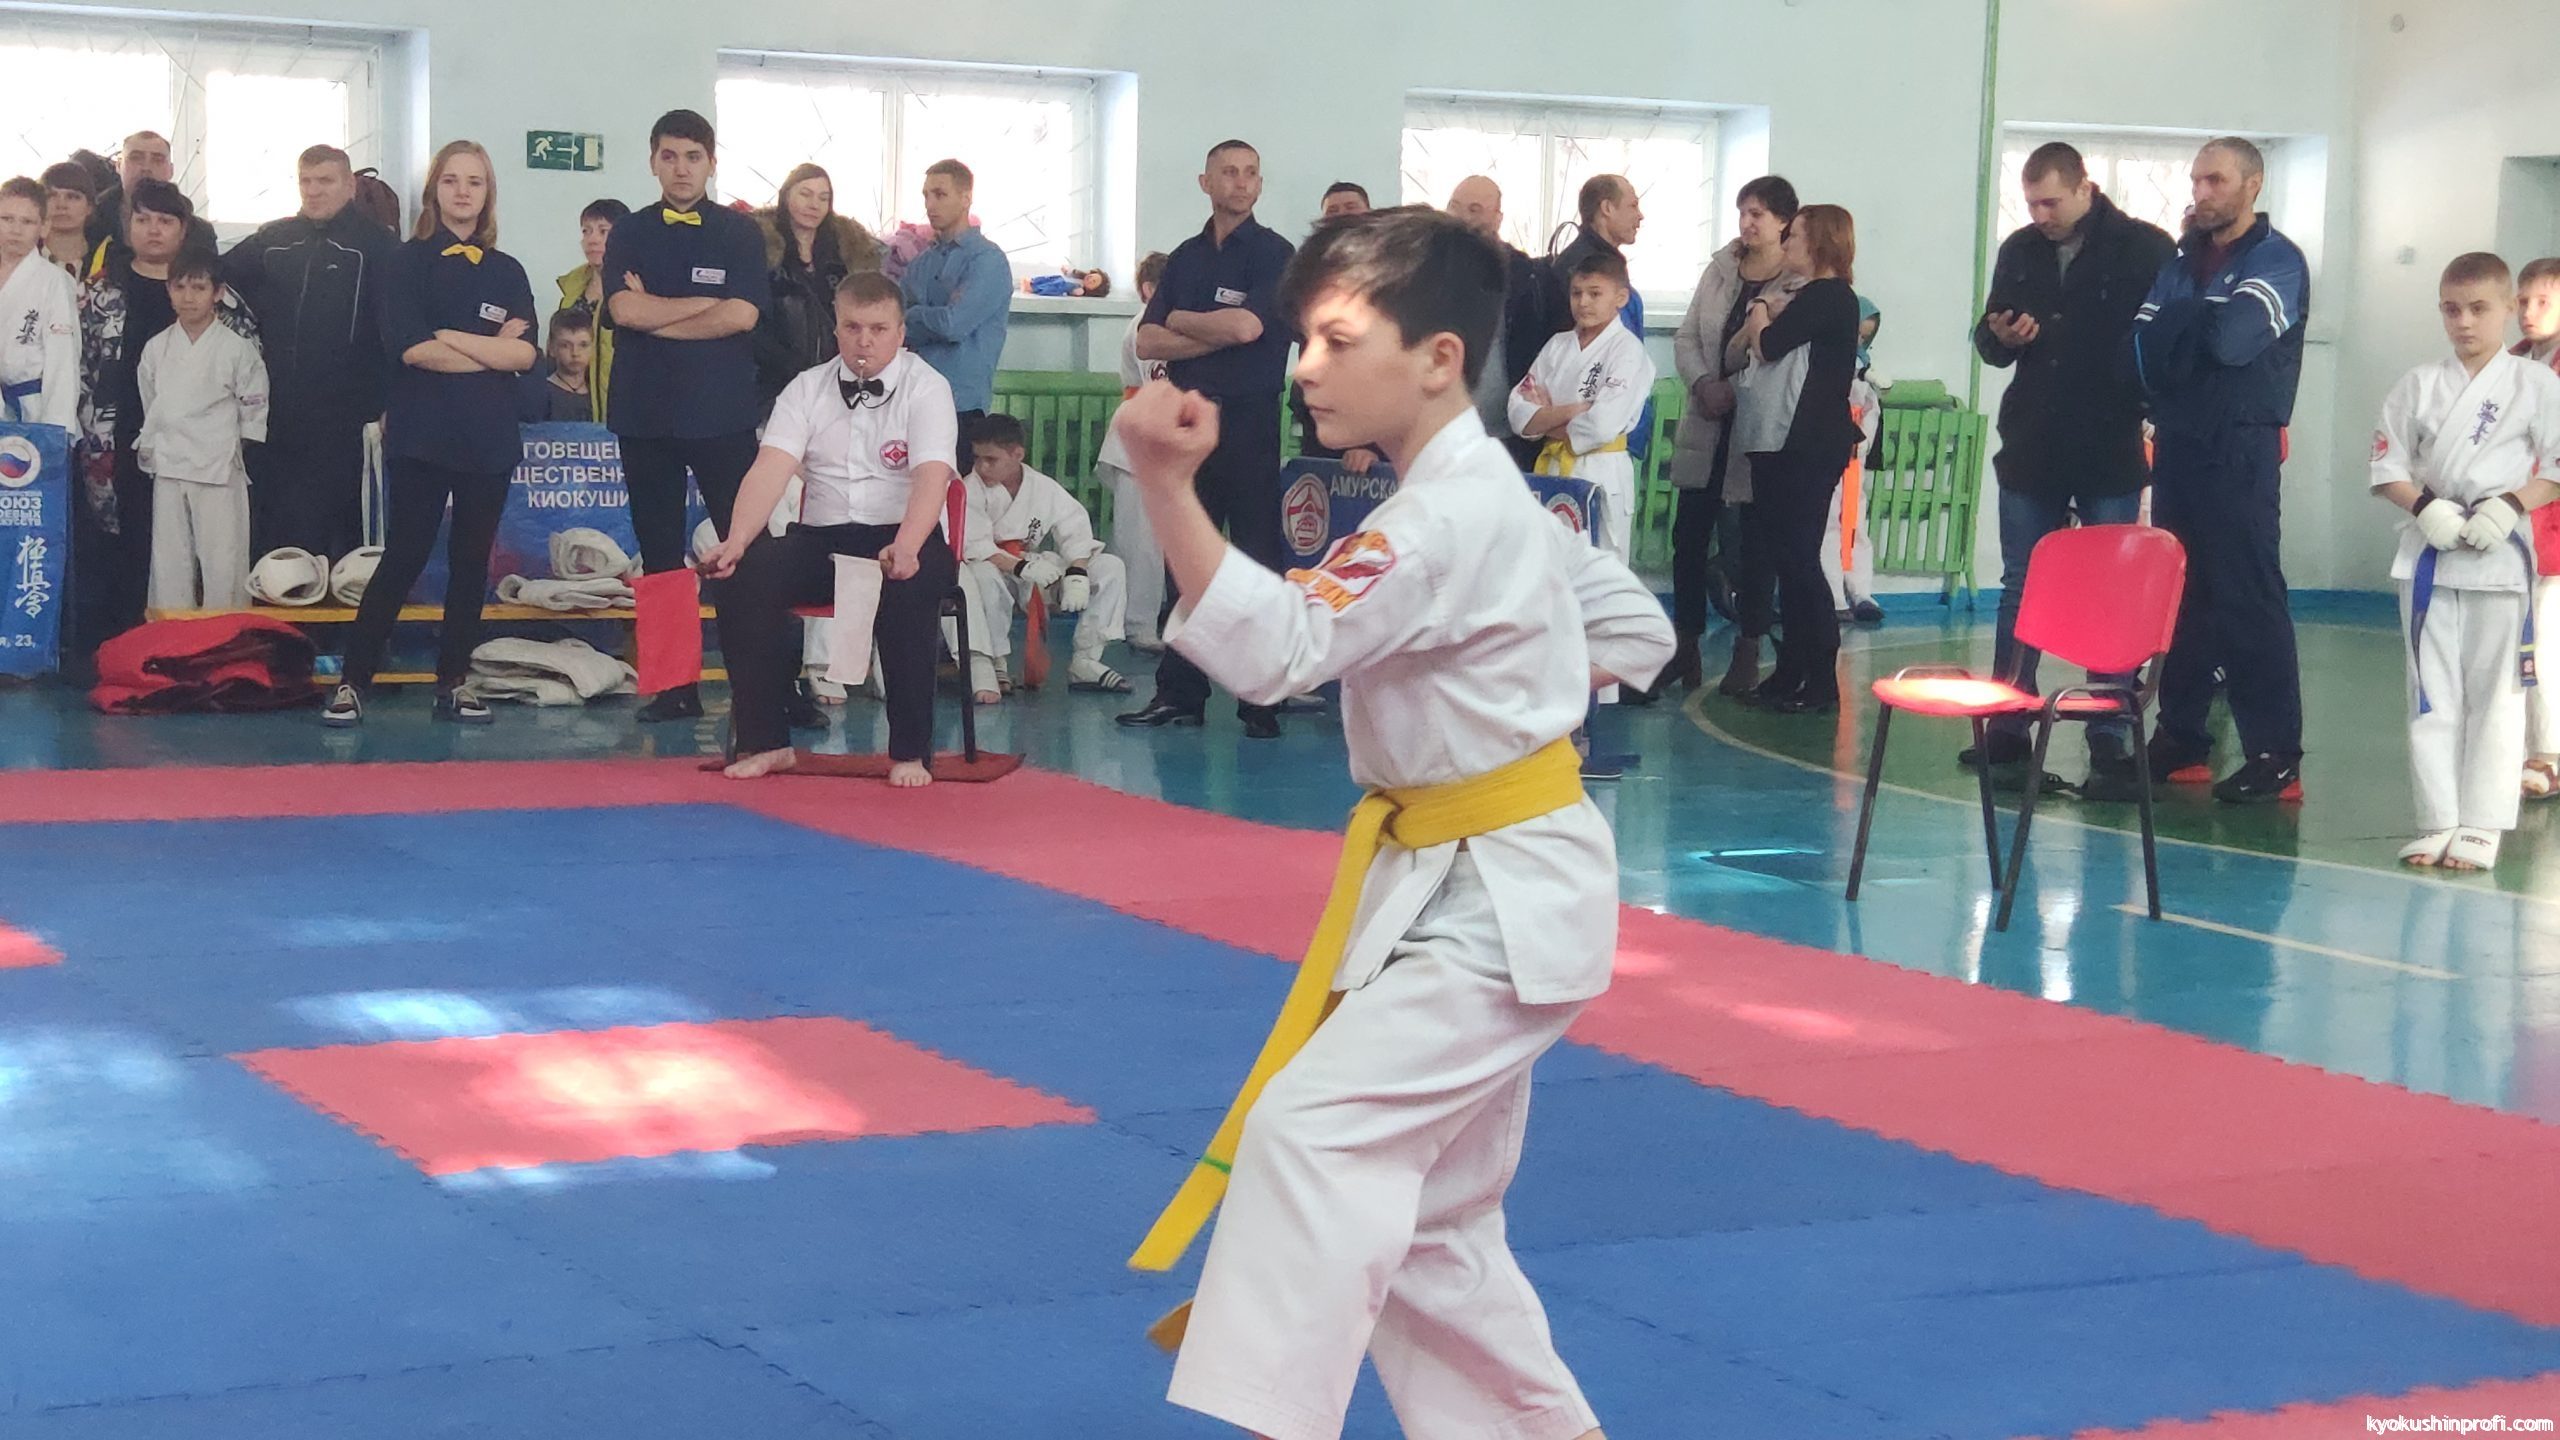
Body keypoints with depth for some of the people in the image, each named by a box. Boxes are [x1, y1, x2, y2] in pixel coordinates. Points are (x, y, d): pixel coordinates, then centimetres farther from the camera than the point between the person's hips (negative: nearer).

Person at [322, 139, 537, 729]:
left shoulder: (507, 272, 13)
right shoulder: (409, 262, 2)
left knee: (471, 562, 6)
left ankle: (454, 682, 15)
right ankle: (353, 681, -2)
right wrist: (491, 353, -8)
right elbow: (410, 347, -12)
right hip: (422, 433, -4)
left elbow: (524, 354, 1)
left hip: (489, 437, 4)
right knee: (404, 558, -7)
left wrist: (448, 336, -9)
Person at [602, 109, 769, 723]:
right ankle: (674, 688, 12)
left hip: (723, 415, -2)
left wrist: (656, 314, -6)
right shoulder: (629, 233, 8)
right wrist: (706, 303, -6)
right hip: (646, 413, 2)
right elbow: (624, 310, -7)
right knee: (660, 555, 6)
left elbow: (742, 315, -9)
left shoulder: (739, 233, 4)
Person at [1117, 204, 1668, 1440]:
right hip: (1473, 887, 11)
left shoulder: (1448, 519, -21)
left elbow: (1272, 648, -33)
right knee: (1424, 1215, 15)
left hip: (1500, 900, -11)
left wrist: (1166, 485, -42)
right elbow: (1638, 630, 20)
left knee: (1313, 1131, -22)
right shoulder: (1488, 496, 10)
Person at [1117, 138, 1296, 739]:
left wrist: (1180, 321, 0)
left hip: (1248, 424, -5)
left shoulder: (1274, 254, -1)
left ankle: (1263, 700, 0)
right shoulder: (1185, 258, 14)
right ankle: (1179, 693, 13)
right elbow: (1147, 342, 6)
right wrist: (1215, 333, -7)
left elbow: (1247, 326, -16)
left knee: (1257, 560, -3)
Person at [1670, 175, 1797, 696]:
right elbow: (1686, 337, 9)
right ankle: (1686, 646, 18)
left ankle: (1747, 652, 14)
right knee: (1688, 536, 7)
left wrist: (1735, 389, -19)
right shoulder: (1720, 270, 9)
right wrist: (1702, 383, -8)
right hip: (1707, 424, 5)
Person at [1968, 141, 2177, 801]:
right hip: (2031, 450, 5)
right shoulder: (2020, 251, 9)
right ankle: (2007, 734, 17)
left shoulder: (2144, 249, -6)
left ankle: (2111, 746, 5)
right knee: (2020, 592, 10)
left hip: (2111, 455, -4)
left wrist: (2150, 411, -15)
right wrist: (2001, 338, -5)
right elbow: (1986, 341, 17)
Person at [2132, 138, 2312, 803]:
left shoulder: (2276, 262, -4)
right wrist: (2201, 325, -11)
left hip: (2241, 453, -6)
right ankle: (2180, 740, 16)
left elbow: (2234, 338, -19)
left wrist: (2178, 322, -2)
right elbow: (2146, 341, 4)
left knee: (2248, 598, -9)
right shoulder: (2182, 261, 15)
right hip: (2177, 443, 6)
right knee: (2178, 593, 9)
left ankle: (2274, 754, -8)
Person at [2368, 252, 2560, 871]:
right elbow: (2388, 464, 6)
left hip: (2501, 556, -3)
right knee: (2432, 694, 6)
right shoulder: (2420, 385, 6)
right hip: (2429, 553, 3)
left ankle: (2480, 826, 6)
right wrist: (2424, 506, -10)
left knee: (2495, 693, 0)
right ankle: (2439, 820, 13)